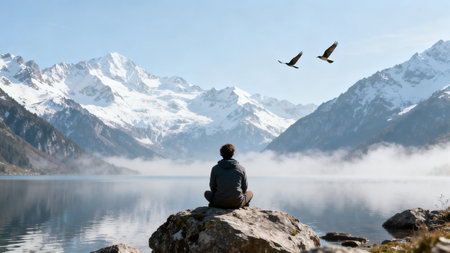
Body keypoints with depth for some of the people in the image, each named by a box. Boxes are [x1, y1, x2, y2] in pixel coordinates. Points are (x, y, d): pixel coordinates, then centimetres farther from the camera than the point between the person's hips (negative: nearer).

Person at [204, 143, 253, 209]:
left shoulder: (215, 169, -4)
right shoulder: (241, 168, -2)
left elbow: (213, 188, 5)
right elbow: (244, 188, 4)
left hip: (220, 203, 1)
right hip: (237, 203, -1)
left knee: (207, 193, 31)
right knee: (250, 192, 30)